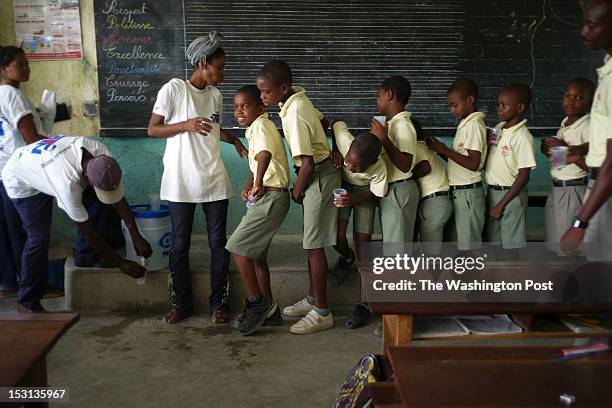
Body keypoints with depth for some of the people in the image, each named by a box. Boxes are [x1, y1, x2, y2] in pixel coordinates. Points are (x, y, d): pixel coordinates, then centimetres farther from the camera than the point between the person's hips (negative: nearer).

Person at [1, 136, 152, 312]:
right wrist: (120, 263, -27)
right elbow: (88, 231, -34)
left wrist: (136, 236, -22)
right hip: (21, 180, -6)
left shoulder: (100, 153, -30)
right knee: (39, 237, -13)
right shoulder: (67, 182, -44)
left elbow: (119, 198, -19)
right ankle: (28, 302, 4)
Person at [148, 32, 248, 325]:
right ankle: (181, 304, 22)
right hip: (181, 182, -4)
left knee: (218, 244, 5)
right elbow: (152, 129, -6)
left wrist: (235, 141, 10)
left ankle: (218, 303, 19)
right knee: (179, 246, 6)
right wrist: (186, 125, -19)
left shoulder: (215, 95, 10)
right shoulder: (173, 89, -6)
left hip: (214, 181, 4)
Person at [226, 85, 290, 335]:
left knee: (237, 248, -9)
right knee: (255, 254, 13)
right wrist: (248, 186, 6)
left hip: (271, 198, -10)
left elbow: (265, 155, -34)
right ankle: (268, 311, 22)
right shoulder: (255, 128, 17)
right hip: (264, 198, 10)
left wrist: (258, 184, -23)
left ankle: (256, 303, 3)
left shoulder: (261, 125, -13)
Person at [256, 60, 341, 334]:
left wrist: (297, 191, -9)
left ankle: (321, 312, 6)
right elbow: (322, 121, 20)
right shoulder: (298, 98, 3)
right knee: (311, 242, 16)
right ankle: (313, 299, 28)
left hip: (318, 177, -10)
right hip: (318, 173, 10)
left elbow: (307, 163, -25)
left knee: (314, 245, -4)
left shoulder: (295, 115, -25)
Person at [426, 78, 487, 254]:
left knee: (469, 246, -2)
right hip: (458, 192, 9)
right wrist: (439, 149, 1)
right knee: (461, 242, 14)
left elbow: (473, 164, -21)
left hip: (468, 193, -9)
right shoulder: (465, 124, 14)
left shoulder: (474, 124, -14)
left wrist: (444, 150, -16)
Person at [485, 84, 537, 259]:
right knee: (495, 240, 16)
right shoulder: (498, 129, 6)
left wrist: (501, 205, -17)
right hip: (493, 191, 8)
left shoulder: (522, 136, -16)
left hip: (511, 195, -8)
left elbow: (524, 176, -17)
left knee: (510, 246, 1)